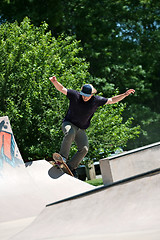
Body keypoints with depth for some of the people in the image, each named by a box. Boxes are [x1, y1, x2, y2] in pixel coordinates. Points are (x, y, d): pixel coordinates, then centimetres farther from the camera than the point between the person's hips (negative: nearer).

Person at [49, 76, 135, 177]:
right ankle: (63, 157, -35)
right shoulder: (75, 95, -12)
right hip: (69, 123, -3)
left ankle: (71, 166, -2)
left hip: (81, 129, 3)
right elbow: (62, 89, -11)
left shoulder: (96, 100, -7)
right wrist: (55, 82, -30)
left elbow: (111, 100, 2)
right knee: (70, 133, -37)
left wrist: (125, 94, -4)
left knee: (84, 149, -14)